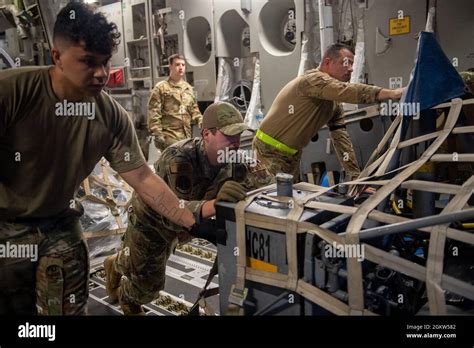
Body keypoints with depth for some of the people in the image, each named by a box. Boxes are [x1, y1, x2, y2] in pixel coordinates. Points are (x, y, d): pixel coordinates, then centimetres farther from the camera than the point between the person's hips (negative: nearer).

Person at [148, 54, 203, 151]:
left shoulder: (188, 88, 18)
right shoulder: (161, 87, -2)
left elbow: (194, 110, 23)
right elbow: (154, 113, -7)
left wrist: (201, 121, 4)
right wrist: (157, 134, -14)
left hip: (186, 135, 7)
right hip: (169, 136, -7)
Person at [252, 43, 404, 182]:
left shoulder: (334, 102, 8)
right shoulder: (314, 79, -19)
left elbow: (341, 139, 4)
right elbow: (348, 91, -36)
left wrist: (356, 177, -4)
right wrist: (391, 93, -42)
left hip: (292, 154, 9)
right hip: (269, 149, -8)